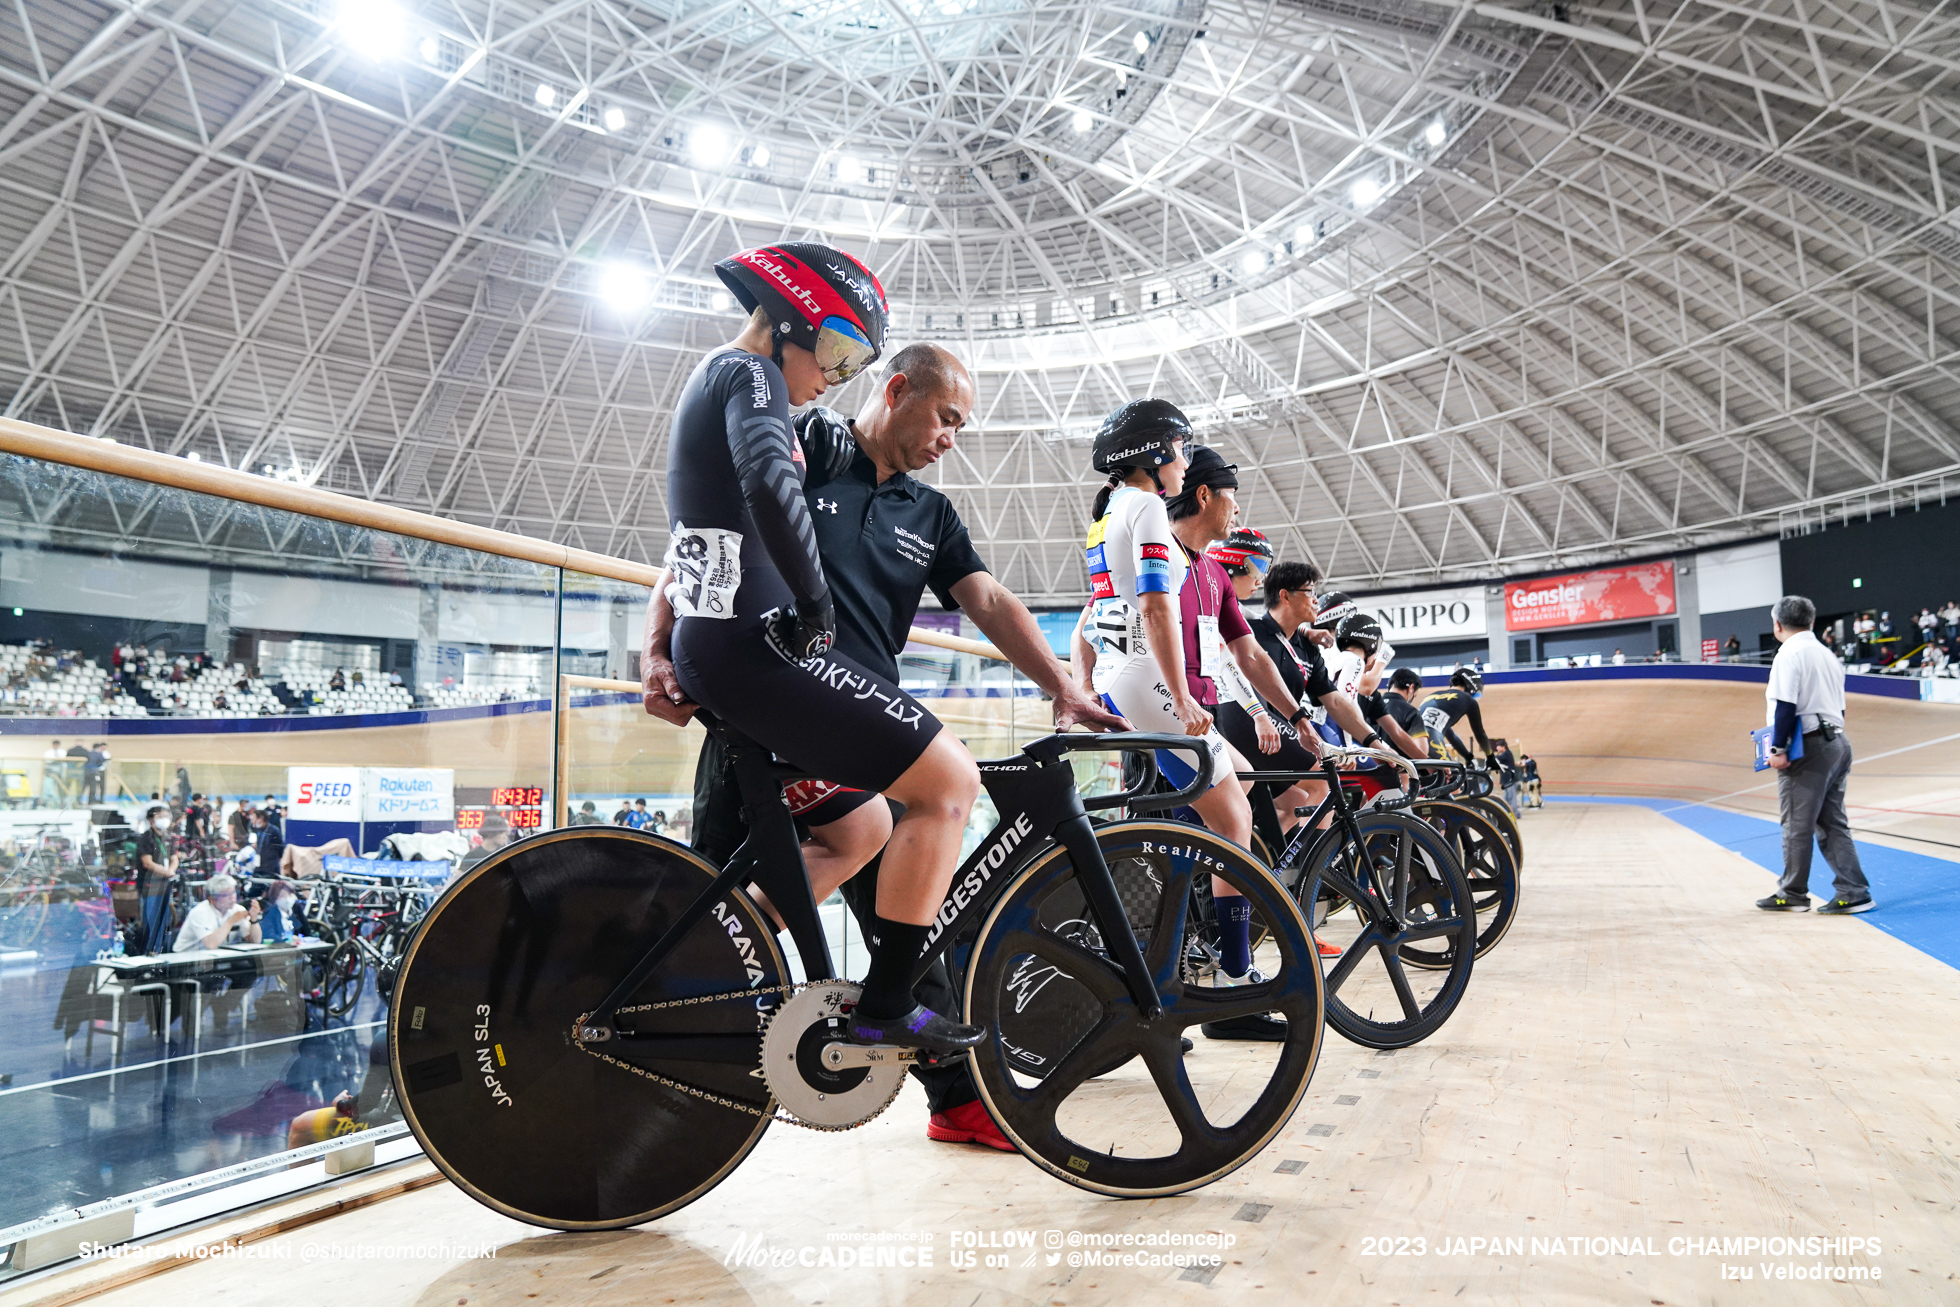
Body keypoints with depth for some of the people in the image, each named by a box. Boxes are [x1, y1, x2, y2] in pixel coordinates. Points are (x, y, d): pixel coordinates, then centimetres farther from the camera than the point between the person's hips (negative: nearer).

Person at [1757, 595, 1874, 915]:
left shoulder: (1789, 654, -12)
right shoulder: (1827, 654, 16)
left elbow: (1786, 706, -19)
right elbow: (1838, 705, 19)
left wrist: (1778, 749, -15)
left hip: (1808, 748, -9)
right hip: (1838, 742, 9)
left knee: (1797, 824, 1)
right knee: (1832, 823, 13)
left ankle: (1792, 894, 10)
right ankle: (1854, 892, 10)